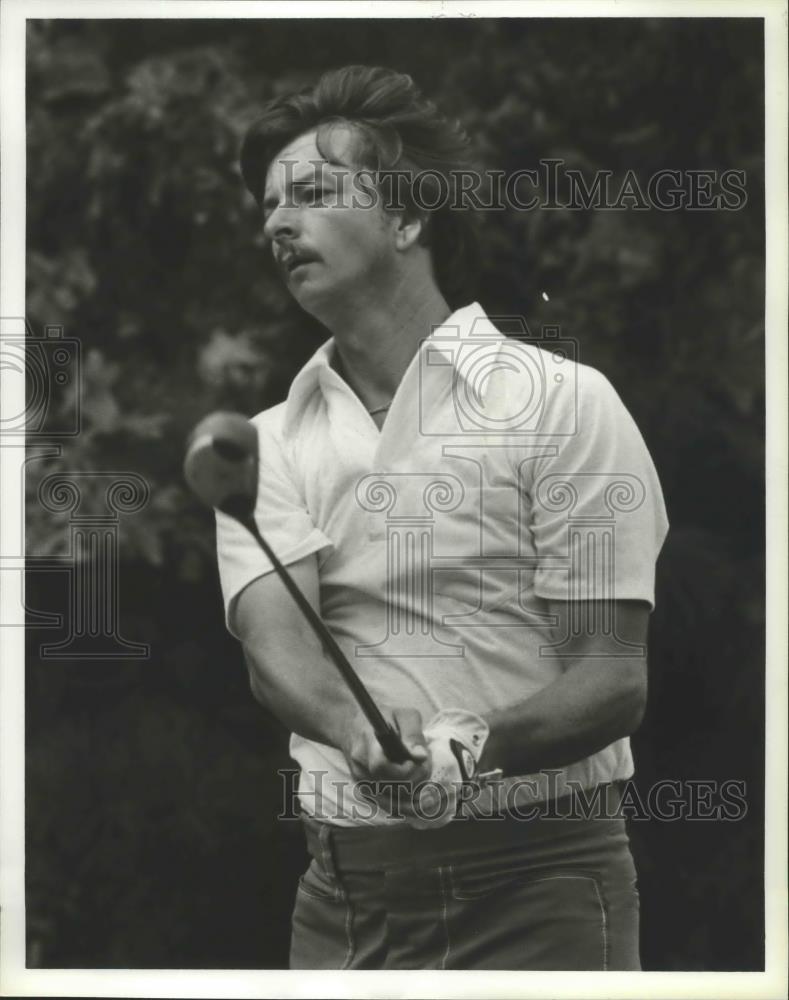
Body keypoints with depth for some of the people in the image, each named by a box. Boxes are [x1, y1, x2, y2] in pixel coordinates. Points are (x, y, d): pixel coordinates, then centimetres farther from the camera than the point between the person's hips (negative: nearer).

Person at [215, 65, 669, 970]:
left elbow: (614, 677, -7)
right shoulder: (267, 446, 10)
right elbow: (273, 643, -7)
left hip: (534, 878, -4)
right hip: (341, 889, 4)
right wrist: (358, 728, -29)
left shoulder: (562, 401, -3)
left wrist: (475, 748, -26)